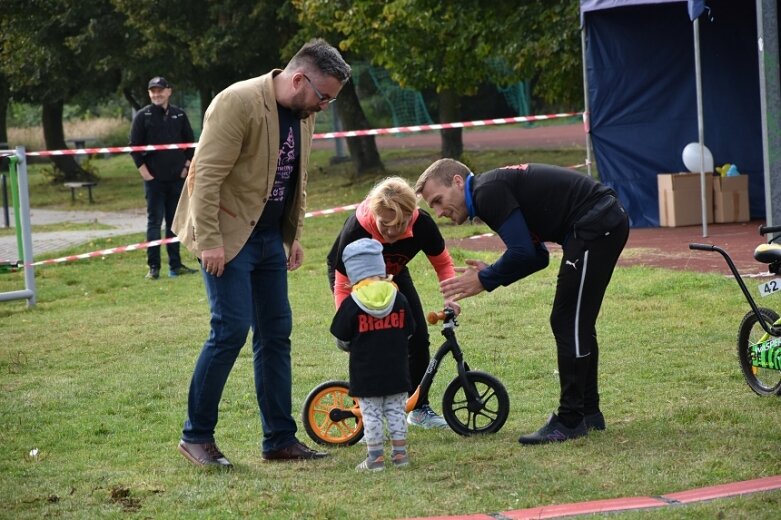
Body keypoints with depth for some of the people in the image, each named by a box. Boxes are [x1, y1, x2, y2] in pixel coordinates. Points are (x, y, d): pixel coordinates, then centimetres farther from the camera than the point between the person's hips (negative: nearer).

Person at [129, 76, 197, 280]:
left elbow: (190, 143, 13)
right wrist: (144, 171, -9)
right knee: (154, 222, -2)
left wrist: (187, 166, 3)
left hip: (177, 178, 3)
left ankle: (175, 264, 13)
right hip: (154, 179, -3)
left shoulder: (179, 115, 7)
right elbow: (134, 146, -3)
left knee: (175, 222, 8)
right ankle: (153, 267, 1)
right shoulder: (143, 116, -2)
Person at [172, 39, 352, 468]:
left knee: (276, 333, 7)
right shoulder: (238, 103, -19)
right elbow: (206, 175, -22)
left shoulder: (303, 114, 7)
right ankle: (196, 434, 0)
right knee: (232, 329, -12)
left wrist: (294, 235, 15)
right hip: (227, 236, -8)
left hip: (270, 237, 8)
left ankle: (280, 440, 14)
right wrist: (209, 241, -23)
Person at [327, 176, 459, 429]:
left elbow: (443, 263, -13)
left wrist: (450, 296, -30)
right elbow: (343, 286, -32)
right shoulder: (355, 230, -40)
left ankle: (420, 409, 16)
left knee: (418, 338, -4)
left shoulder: (422, 224, -32)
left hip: (394, 276, 3)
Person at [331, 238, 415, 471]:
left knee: (371, 414, 4)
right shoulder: (399, 299, 0)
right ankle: (400, 453, 15)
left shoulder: (351, 304, -11)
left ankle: (375, 458, 4)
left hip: (365, 373, -3)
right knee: (396, 411, 13)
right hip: (396, 370, 3)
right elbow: (408, 332, 9)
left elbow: (342, 341, -5)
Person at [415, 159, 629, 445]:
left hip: (595, 226, -10)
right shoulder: (497, 188, 19)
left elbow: (522, 252, -19)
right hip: (609, 221, 10)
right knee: (577, 324, 18)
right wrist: (490, 272, 9)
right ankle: (588, 412, 27)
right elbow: (536, 255, 20)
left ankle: (570, 420, -1)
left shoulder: (488, 191, -12)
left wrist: (484, 280, -5)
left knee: (567, 323, -6)